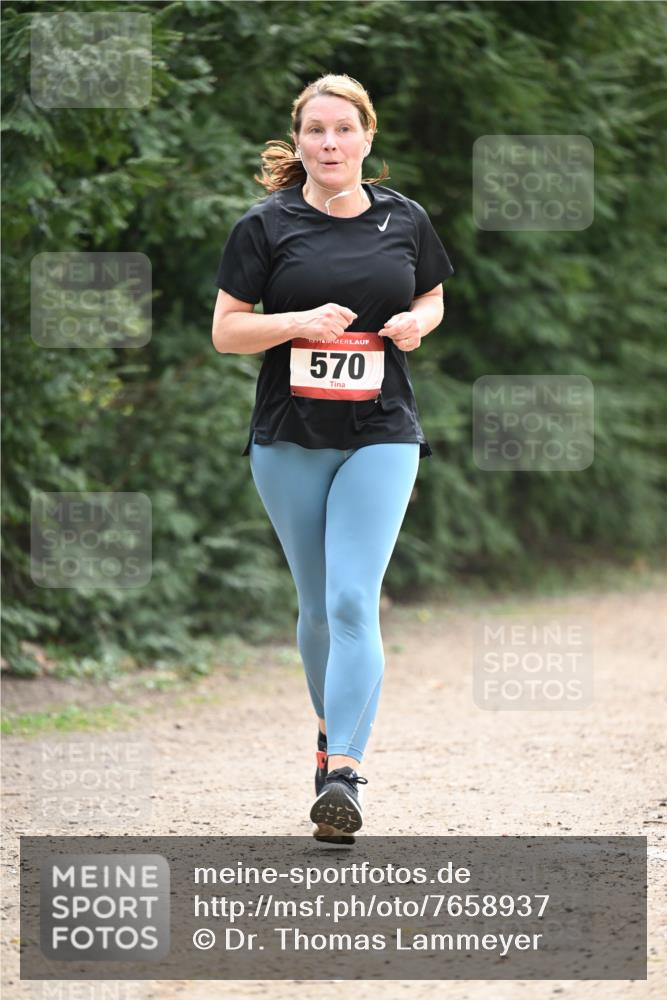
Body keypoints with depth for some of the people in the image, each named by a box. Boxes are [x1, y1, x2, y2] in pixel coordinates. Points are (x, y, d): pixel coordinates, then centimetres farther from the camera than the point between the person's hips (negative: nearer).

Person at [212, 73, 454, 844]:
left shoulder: (403, 220, 5)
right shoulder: (266, 225, -1)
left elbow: (434, 296, 21)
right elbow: (225, 330, 0)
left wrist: (416, 323, -2)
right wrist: (299, 323, -16)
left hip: (381, 437, -1)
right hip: (289, 441, 1)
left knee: (353, 601, -15)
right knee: (318, 606, 11)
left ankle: (343, 771, -21)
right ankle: (334, 727, 36)